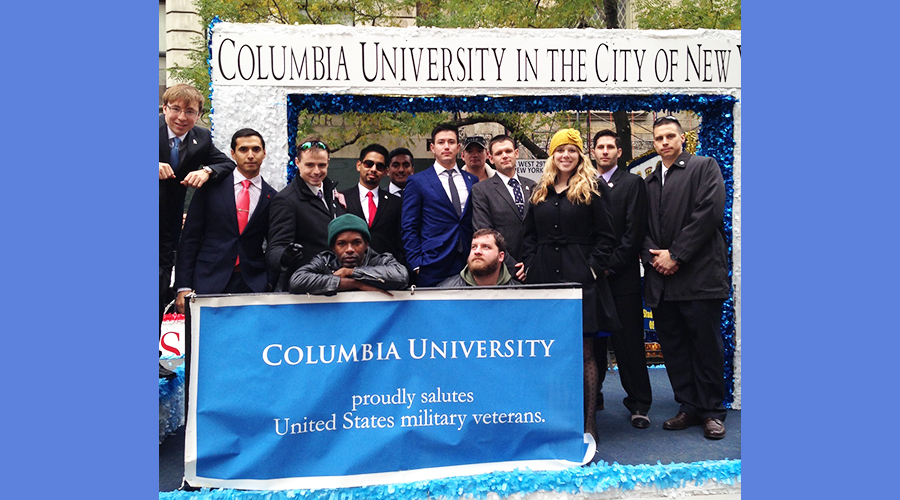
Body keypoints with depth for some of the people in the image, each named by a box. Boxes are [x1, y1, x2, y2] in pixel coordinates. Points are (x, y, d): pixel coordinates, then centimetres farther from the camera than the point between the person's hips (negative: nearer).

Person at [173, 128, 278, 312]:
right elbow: (189, 238, 3)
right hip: (208, 281, 0)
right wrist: (183, 286, -3)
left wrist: (271, 284, -1)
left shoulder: (273, 198, 7)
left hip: (253, 284, 1)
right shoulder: (211, 186, 5)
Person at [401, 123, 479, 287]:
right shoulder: (417, 182, 3)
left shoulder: (472, 180, 13)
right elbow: (409, 227, 1)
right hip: (434, 267, -3)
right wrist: (416, 264, -7)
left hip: (468, 264, 3)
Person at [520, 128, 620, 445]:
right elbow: (530, 234, 18)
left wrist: (592, 268, -10)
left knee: (583, 352, -3)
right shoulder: (540, 192, 14)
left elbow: (606, 236, 0)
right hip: (545, 277, 4)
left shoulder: (591, 190, 2)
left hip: (580, 279, -4)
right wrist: (530, 266, 5)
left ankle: (588, 423, 2)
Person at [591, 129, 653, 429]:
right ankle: (592, 396, 19)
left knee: (629, 342, 0)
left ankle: (639, 404, 9)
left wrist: (610, 267, -10)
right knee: (593, 340, 8)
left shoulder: (632, 183, 3)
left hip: (621, 277, -3)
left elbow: (634, 232, -5)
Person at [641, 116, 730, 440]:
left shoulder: (704, 167, 2)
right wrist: (652, 256, -4)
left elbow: (709, 212, -10)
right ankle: (689, 407, 20)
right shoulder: (649, 182, 19)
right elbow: (643, 227, 16)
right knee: (673, 347, 9)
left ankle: (712, 412, 13)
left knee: (706, 346, 1)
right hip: (661, 279, 6)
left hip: (699, 276, -5)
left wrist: (676, 255, -13)